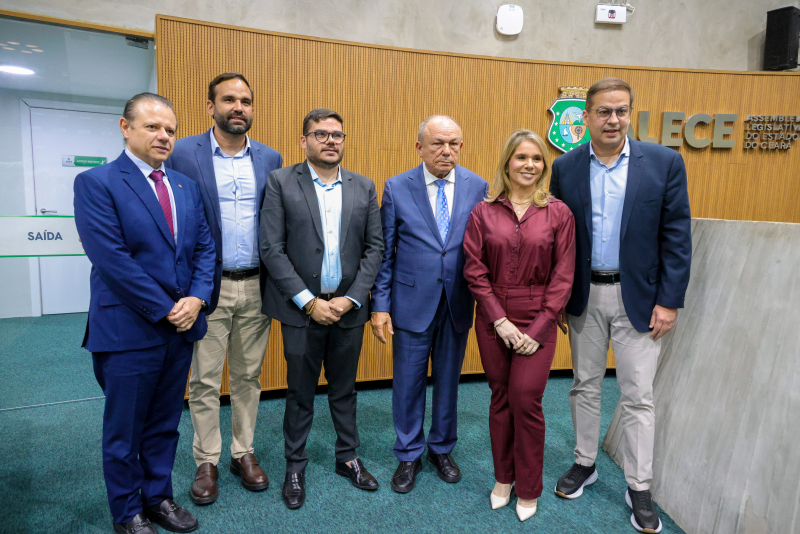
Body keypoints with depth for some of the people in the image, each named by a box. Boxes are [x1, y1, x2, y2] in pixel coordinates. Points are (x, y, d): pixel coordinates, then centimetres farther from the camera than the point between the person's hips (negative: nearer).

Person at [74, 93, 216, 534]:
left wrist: (196, 298, -8)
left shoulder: (186, 186, 10)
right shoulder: (96, 183, -8)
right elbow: (111, 259, -17)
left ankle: (158, 497, 37)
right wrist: (164, 309, -15)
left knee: (164, 424, 18)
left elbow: (204, 247, 8)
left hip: (181, 327, 5)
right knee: (125, 430, 12)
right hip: (129, 330, -5)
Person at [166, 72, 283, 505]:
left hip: (256, 287, 3)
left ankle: (243, 453, 31)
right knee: (204, 381, 9)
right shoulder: (182, 154, -2)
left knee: (248, 376, 14)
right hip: (207, 287, -2)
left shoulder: (270, 159, 7)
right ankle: (206, 462, 26)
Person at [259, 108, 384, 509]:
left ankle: (348, 457, 36)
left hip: (348, 307, 3)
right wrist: (309, 302, -13)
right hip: (302, 307, -2)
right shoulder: (281, 182, -3)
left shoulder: (364, 187, 5)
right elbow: (272, 248, -9)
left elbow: (374, 248, 3)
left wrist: (352, 299, -8)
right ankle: (295, 466, 31)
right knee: (300, 393, 12)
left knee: (344, 389, 17)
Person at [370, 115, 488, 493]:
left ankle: (442, 449, 38)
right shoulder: (397, 188, -5)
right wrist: (380, 305, -6)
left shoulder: (477, 187, -1)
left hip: (457, 305, 2)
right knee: (408, 383, 10)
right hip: (411, 303, -1)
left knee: (448, 381, 16)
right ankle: (409, 455, 31)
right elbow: (384, 252, -2)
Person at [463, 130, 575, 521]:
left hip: (537, 321, -1)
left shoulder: (558, 213, -1)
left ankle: (528, 490, 22)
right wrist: (500, 320, -10)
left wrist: (538, 329, -9)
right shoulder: (483, 212, 1)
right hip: (493, 320, 1)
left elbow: (563, 276, -3)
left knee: (526, 400, -1)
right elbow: (474, 271, -3)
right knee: (501, 398, 12)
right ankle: (503, 478, 32)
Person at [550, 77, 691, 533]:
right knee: (585, 386, 15)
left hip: (638, 297, -2)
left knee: (638, 396, 6)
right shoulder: (565, 168, 0)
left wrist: (669, 301, -9)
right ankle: (585, 464, 34)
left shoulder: (665, 162, -4)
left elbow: (676, 236, -5)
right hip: (584, 296, 2)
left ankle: (640, 488, 23)